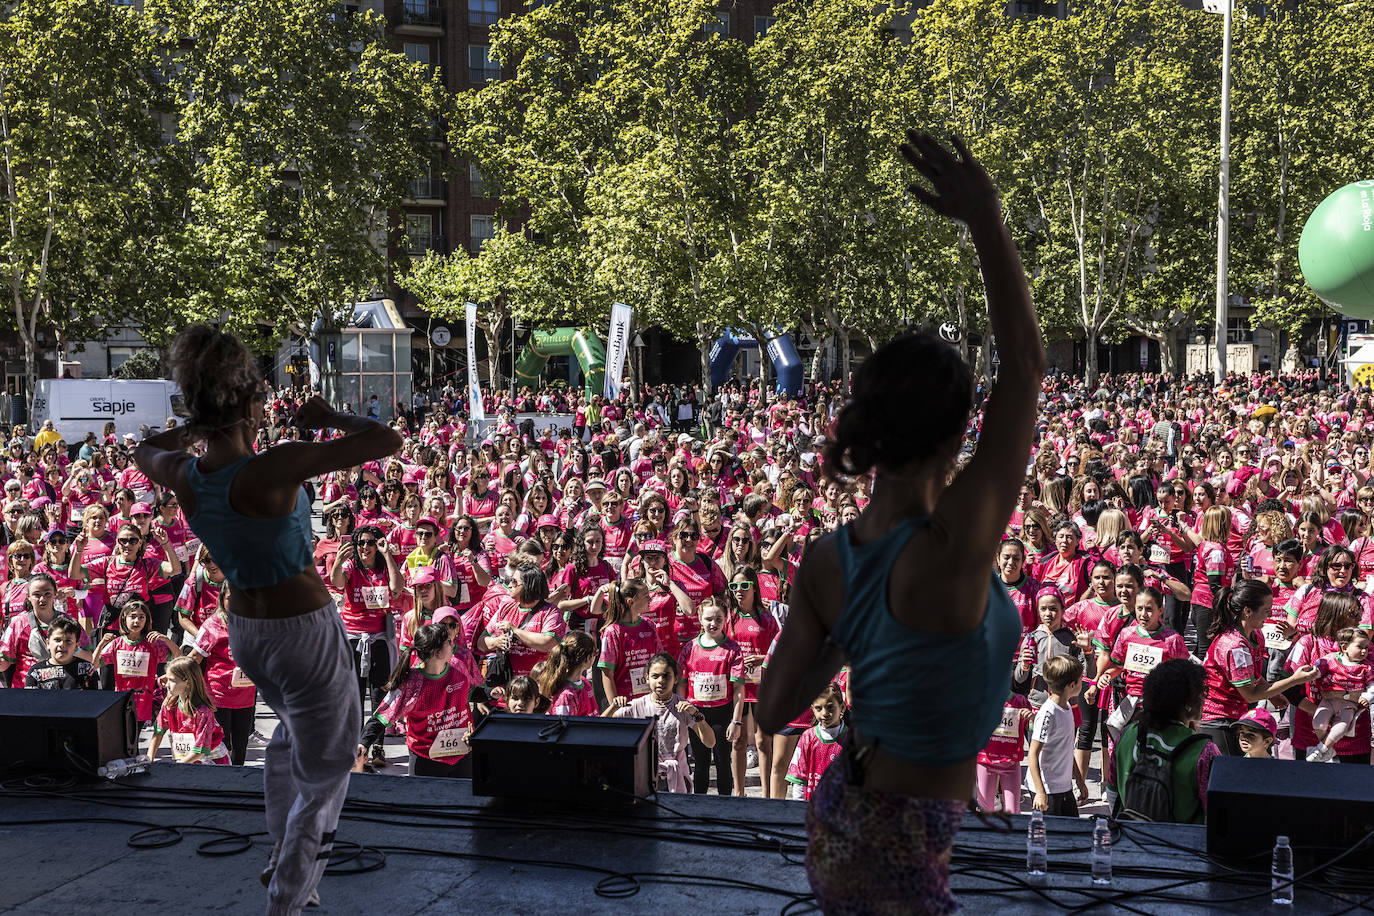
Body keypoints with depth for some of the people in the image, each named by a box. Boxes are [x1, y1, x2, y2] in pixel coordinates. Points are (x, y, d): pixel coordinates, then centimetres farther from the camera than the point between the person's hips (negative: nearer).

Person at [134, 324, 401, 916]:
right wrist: (329, 418, -11)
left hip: (245, 633, 7)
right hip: (308, 633, -7)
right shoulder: (270, 470, -29)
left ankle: (282, 852, 48)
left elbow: (146, 451, 17)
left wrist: (200, 424, 20)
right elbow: (388, 442, -27)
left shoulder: (183, 476, -10)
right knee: (323, 776, 13)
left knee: (292, 730, 35)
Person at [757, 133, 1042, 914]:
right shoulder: (951, 549, -28)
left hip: (843, 813, 7)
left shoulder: (827, 563, -9)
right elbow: (1028, 366, -24)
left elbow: (775, 710, -1)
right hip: (904, 850, -7)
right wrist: (988, 222, -23)